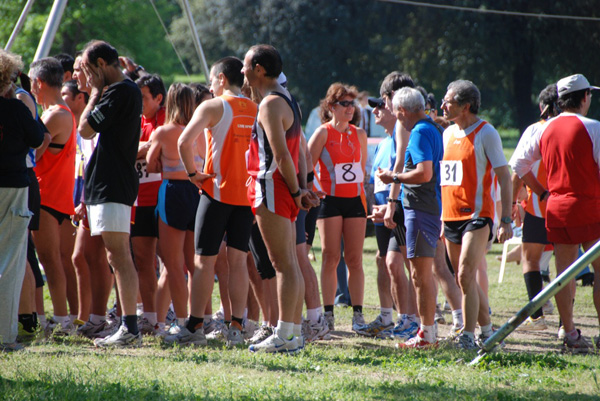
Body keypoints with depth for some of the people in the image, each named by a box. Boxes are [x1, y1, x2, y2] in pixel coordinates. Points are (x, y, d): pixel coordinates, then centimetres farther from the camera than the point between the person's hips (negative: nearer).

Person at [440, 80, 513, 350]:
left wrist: (506, 220, -14)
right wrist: (442, 218, 19)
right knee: (465, 279, 10)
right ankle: (488, 332, 21)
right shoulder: (449, 133, 14)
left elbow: (504, 178, -8)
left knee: (465, 276, -15)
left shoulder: (486, 133, -7)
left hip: (477, 216, -7)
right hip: (451, 216, 7)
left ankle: (468, 337, -12)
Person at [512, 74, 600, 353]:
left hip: (556, 209, 6)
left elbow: (520, 165, 13)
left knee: (564, 272, 6)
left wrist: (542, 192, 19)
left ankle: (570, 334, 7)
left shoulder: (545, 129, 9)